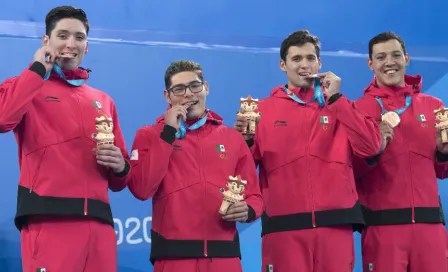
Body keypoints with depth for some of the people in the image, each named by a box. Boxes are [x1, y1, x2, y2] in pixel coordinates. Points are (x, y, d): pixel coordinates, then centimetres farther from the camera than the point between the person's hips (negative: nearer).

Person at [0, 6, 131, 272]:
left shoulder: (103, 100, 21)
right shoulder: (29, 87, 6)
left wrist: (120, 167, 1)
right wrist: (38, 69, -7)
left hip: (98, 223, 5)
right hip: (48, 221, -5)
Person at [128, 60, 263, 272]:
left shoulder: (233, 138, 11)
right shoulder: (150, 135, 3)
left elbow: (253, 195, 14)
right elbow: (141, 189, -12)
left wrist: (247, 211, -9)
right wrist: (168, 134, -11)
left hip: (224, 253, 3)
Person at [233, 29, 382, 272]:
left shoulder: (338, 105, 12)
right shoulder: (264, 110, 9)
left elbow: (371, 147, -4)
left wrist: (335, 98, -5)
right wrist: (244, 139, -11)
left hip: (335, 224, 1)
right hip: (284, 226, -1)